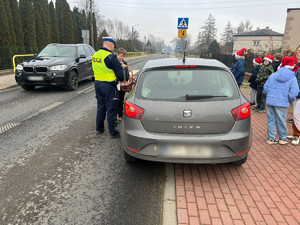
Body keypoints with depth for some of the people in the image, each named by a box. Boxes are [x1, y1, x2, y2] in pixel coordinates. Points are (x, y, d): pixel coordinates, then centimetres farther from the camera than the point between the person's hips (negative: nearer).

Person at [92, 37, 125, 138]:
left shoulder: (95, 55, 9)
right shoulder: (110, 56, -17)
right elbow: (120, 72, -16)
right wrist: (121, 80, 4)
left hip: (97, 83, 8)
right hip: (108, 86, -7)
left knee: (100, 106, 19)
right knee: (111, 109, 1)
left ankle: (99, 128, 30)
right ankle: (113, 132, 9)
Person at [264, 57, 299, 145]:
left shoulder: (273, 75, 5)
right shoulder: (292, 79, -6)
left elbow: (265, 87, 9)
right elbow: (293, 94, -11)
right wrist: (290, 101, 9)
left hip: (270, 101, 3)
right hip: (282, 103, -3)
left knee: (271, 120, 11)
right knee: (281, 121, 9)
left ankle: (271, 138, 19)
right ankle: (282, 138, 26)